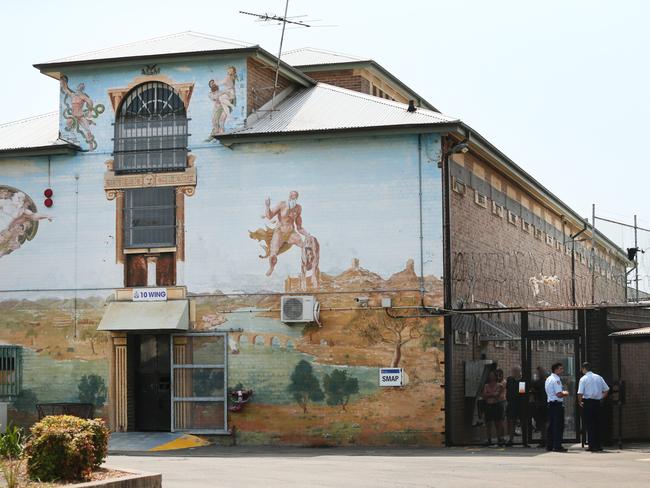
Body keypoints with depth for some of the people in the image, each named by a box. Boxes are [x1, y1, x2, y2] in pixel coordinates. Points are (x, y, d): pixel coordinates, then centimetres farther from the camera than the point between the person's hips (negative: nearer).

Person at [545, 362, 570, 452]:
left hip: (550, 403, 10)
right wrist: (565, 393, -2)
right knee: (558, 426, -7)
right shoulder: (556, 380, -14)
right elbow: (559, 394, -20)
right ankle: (557, 446, -8)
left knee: (551, 425, 12)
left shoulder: (548, 379, 17)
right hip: (557, 404, -10)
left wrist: (562, 393, 18)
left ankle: (549, 446, 15)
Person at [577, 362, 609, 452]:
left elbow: (580, 393, -13)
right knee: (597, 424, 12)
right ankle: (598, 445, 15)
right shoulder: (599, 377, 9)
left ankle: (592, 446, -4)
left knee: (589, 425, -1)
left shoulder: (583, 379, -7)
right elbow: (606, 390, 9)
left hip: (588, 402, -5)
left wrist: (579, 402, 2)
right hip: (598, 402, 5)